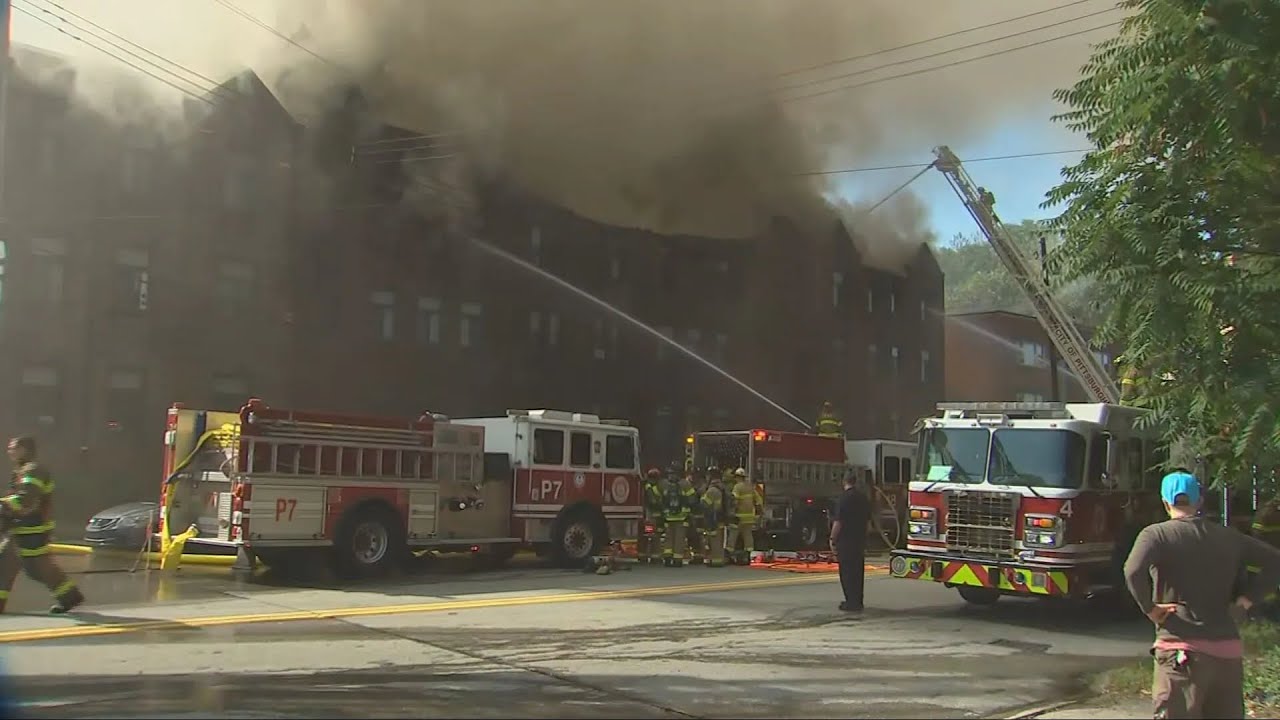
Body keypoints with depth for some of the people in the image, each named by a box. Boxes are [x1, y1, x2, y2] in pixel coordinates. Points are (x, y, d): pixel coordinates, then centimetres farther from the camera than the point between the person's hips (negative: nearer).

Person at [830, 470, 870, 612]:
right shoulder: (863, 497, 8)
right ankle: (858, 601, 19)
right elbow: (868, 519, 16)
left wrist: (833, 539, -10)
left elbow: (838, 522, -17)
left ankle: (852, 602, -4)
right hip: (860, 540, 7)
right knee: (858, 570, 13)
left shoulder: (845, 498, -15)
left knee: (847, 572, -3)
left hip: (846, 541, -7)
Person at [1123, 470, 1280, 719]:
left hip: (1181, 649, -5)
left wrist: (1149, 608, -8)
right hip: (1229, 651, 5)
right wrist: (1249, 596, 14)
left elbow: (1133, 571, -21)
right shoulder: (1229, 537, 13)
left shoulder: (1156, 534, -4)